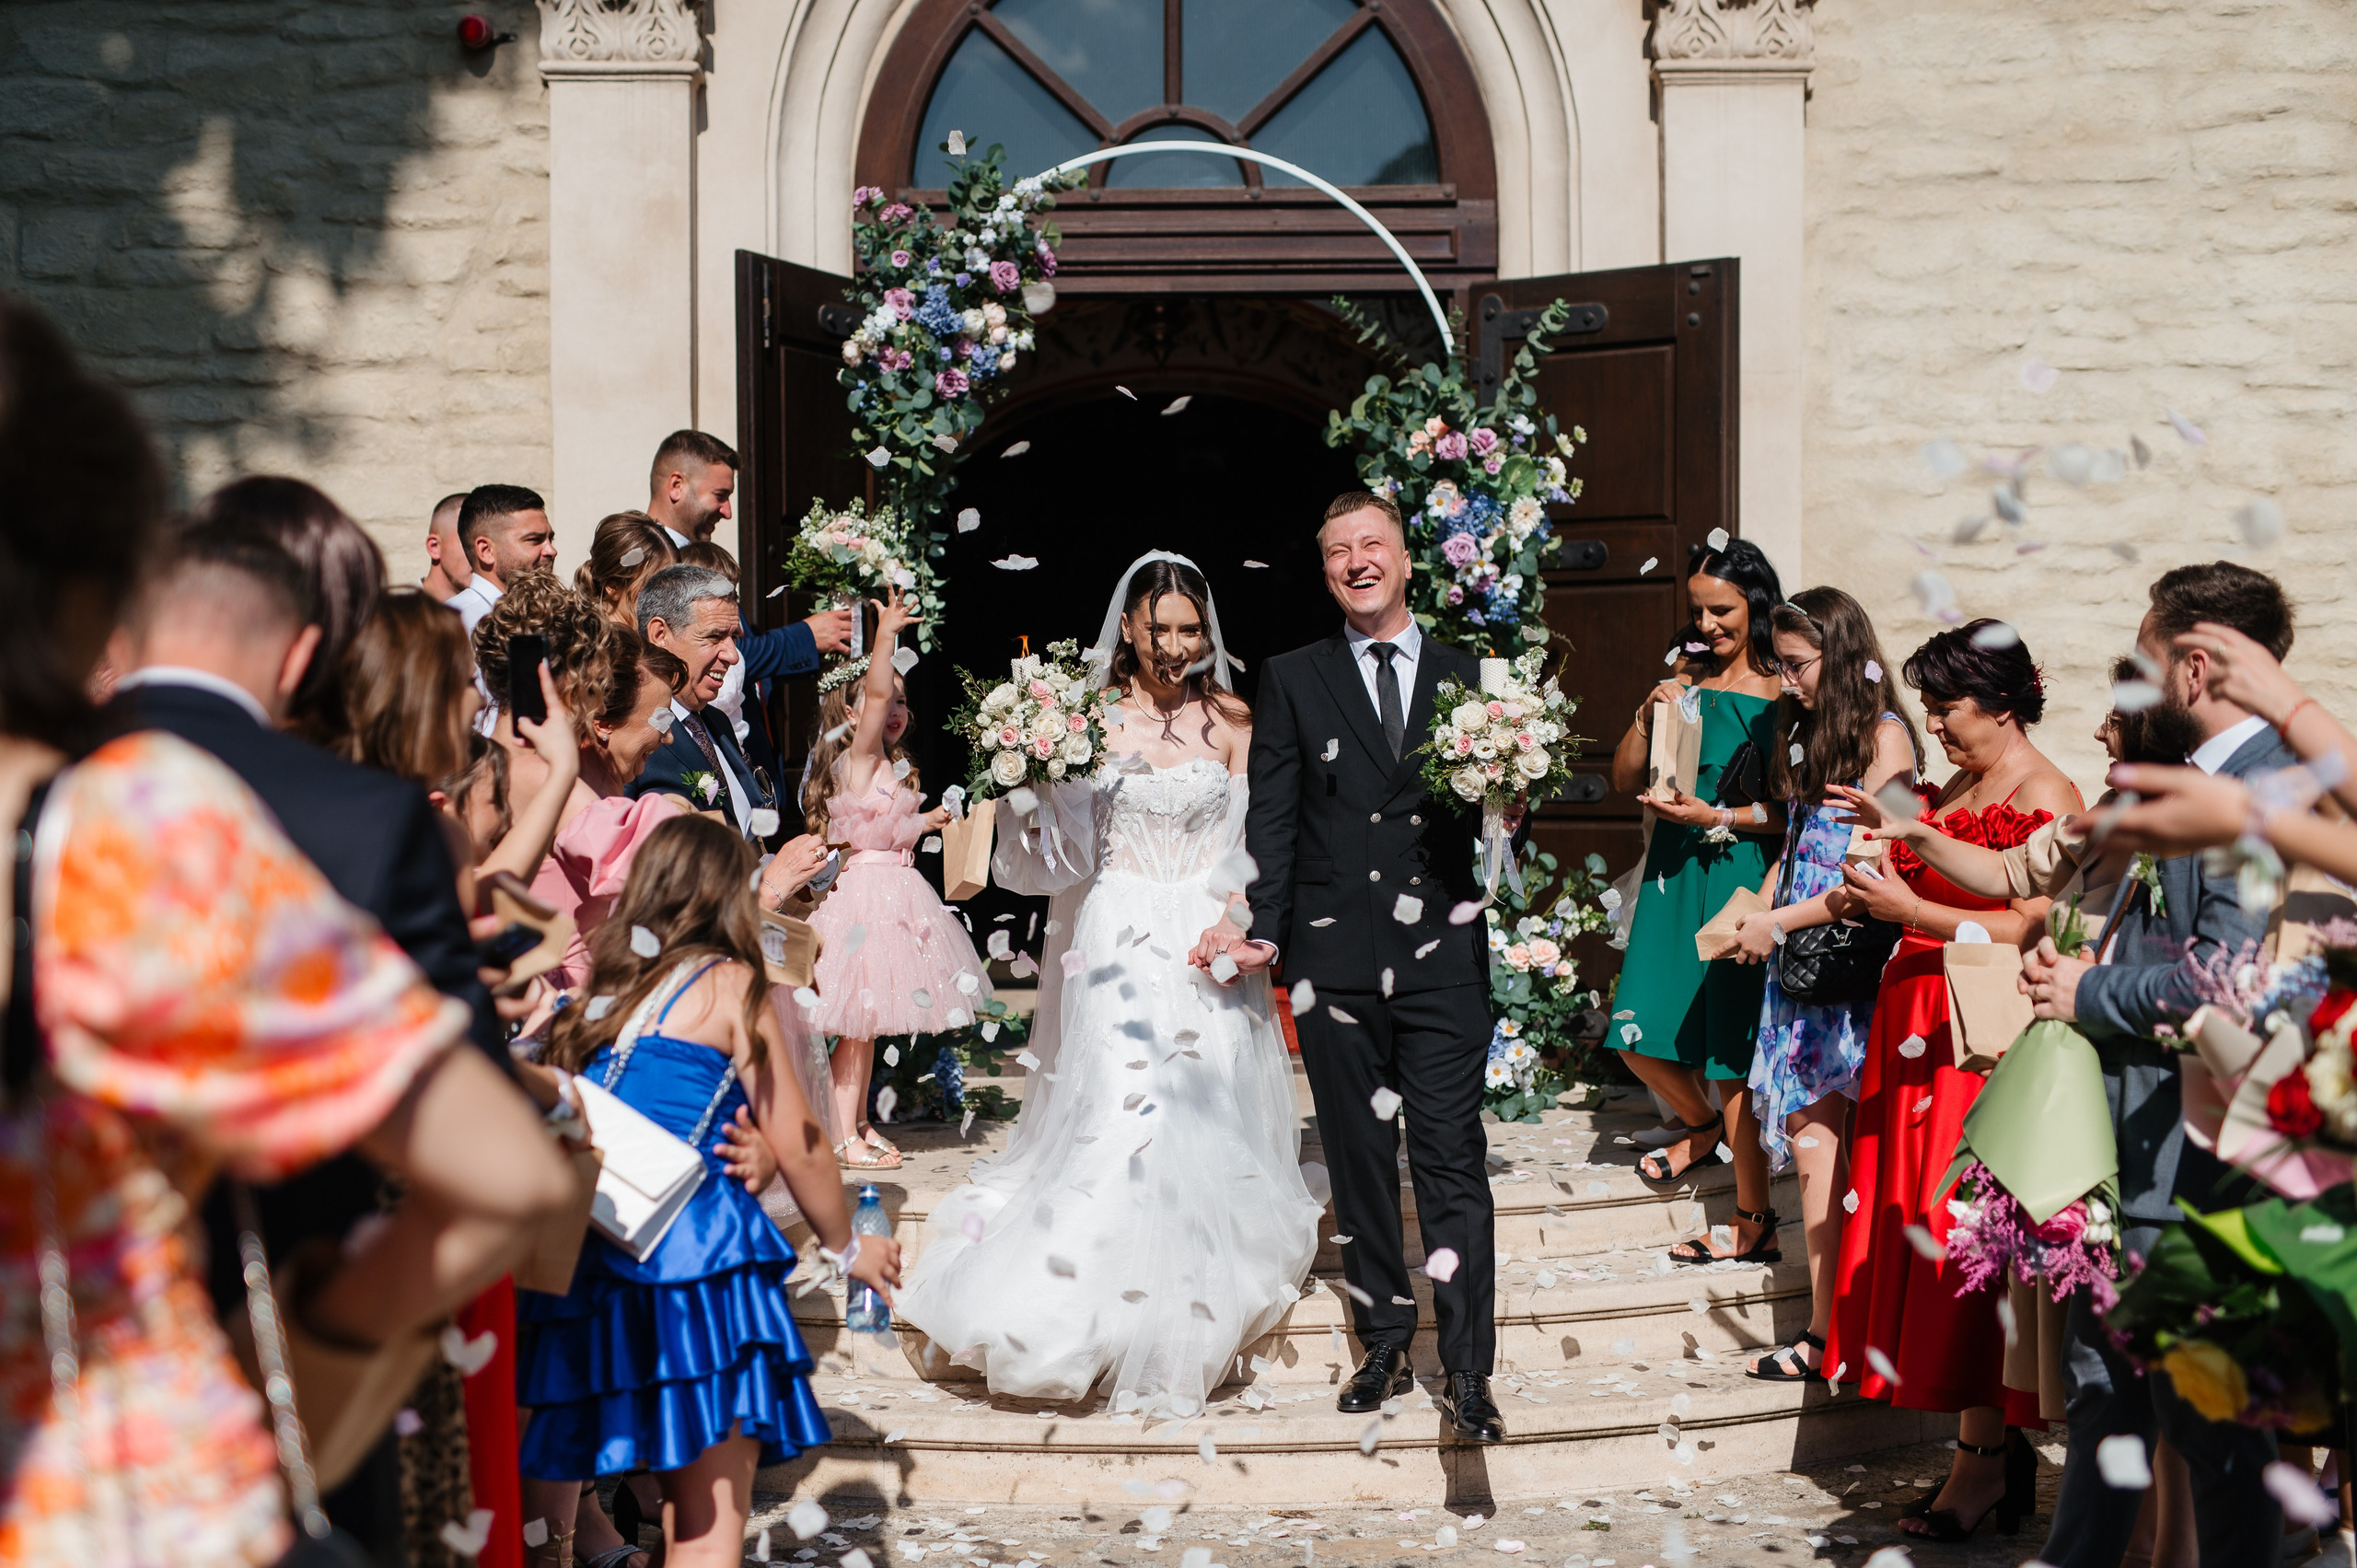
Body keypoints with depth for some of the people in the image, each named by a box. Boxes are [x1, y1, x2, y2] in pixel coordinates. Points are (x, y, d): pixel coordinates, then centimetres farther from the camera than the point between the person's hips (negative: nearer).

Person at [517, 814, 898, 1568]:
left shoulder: (597, 983, 15)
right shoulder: (729, 985, 0)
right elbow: (795, 1146, 2)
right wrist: (847, 1246, 16)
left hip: (593, 1256, 6)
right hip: (698, 1260, -6)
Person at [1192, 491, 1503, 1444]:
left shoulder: (1468, 676, 10)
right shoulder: (1291, 680, 9)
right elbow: (1272, 818, 3)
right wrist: (1263, 929, -7)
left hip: (1443, 954, -1)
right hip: (1335, 960, 1)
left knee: (1453, 1164, -4)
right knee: (1359, 1165, 9)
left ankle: (1467, 1375, 0)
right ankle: (1384, 1347, 22)